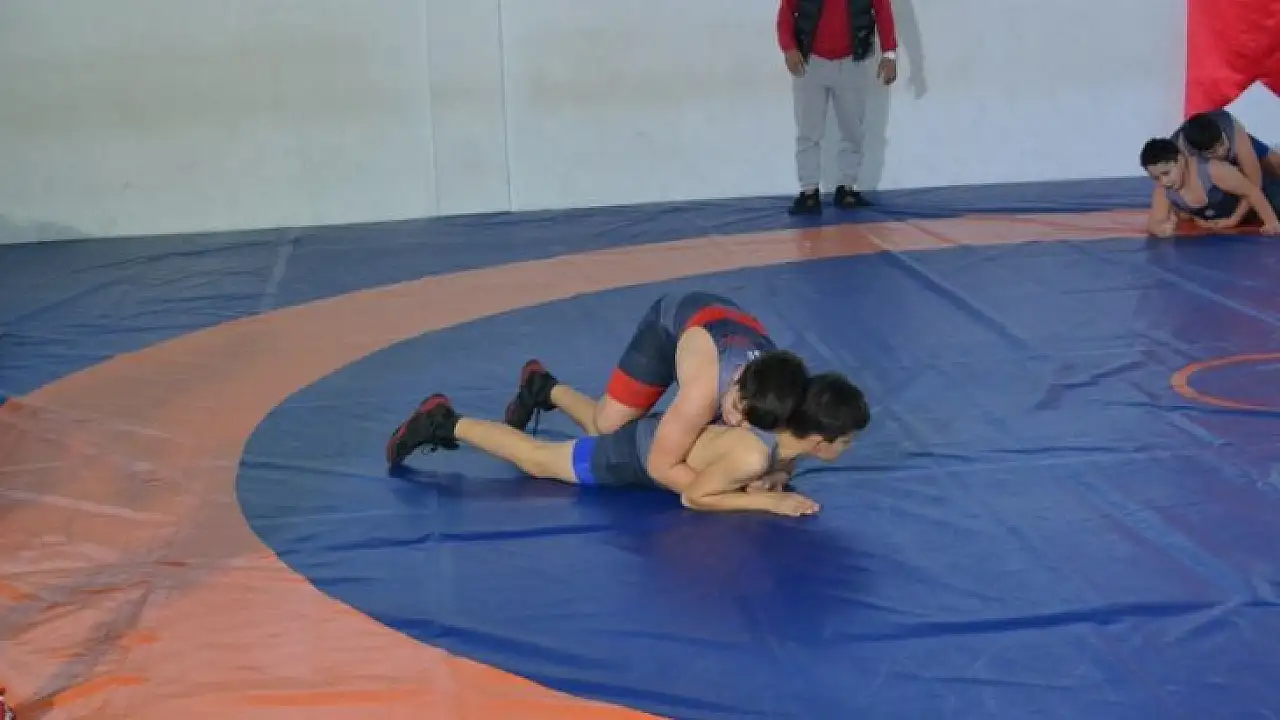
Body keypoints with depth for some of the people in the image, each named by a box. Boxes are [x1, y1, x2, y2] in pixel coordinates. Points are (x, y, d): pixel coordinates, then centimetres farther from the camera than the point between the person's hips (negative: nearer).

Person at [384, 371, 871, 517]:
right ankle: (445, 423, 25)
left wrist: (773, 481, -16)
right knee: (536, 459, 11)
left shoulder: (788, 437, -17)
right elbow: (692, 497, -31)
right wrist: (768, 502, -35)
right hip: (634, 457, -7)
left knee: (602, 423, 39)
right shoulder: (752, 456, -41)